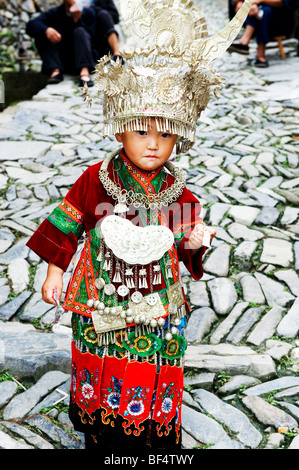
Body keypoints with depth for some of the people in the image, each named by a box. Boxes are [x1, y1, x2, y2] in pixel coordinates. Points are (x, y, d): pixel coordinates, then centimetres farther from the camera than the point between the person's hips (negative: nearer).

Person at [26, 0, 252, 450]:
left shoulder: (179, 194, -8)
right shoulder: (94, 180, -10)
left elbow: (184, 251, 1)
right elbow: (65, 226, -1)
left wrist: (195, 242, -21)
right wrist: (54, 272, 1)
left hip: (157, 311, 0)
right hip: (100, 307, 1)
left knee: (154, 384, 14)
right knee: (100, 379, 20)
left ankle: (156, 437, 39)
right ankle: (99, 435, 45)